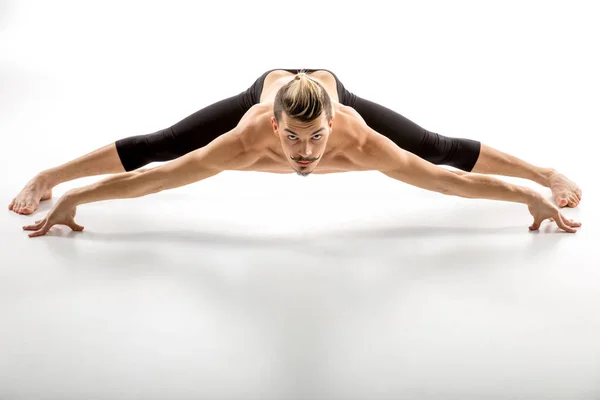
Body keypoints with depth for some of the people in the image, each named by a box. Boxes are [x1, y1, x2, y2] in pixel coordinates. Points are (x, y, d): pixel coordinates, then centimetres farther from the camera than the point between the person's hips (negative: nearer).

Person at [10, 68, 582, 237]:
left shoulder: (359, 140, -45)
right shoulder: (247, 141, -45)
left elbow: (447, 177, -36)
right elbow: (151, 174, -36)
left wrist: (536, 190, -30)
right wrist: (68, 196, -29)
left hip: (335, 88, 1)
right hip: (262, 88, 0)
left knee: (442, 148, 6)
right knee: (154, 145, 5)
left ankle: (547, 171, 32)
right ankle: (45, 175, 29)